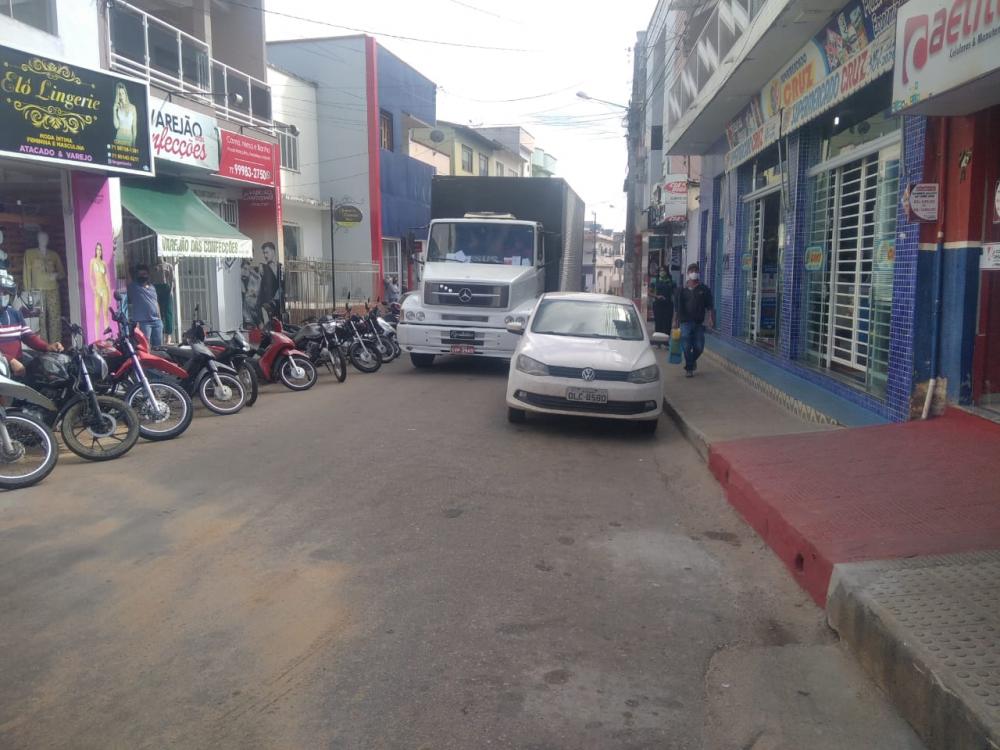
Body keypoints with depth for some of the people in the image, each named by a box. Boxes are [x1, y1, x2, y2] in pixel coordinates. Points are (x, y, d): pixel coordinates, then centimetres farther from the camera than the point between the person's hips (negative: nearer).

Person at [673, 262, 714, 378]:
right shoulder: (682, 289, 6)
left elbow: (709, 306, 4)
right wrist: (675, 321, 6)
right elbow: (676, 307, 9)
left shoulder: (704, 289, 5)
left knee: (699, 347, 3)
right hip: (685, 322, -1)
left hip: (699, 322, 1)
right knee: (686, 346, -5)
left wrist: (710, 319, -8)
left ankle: (693, 360, 34)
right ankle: (689, 368, 10)